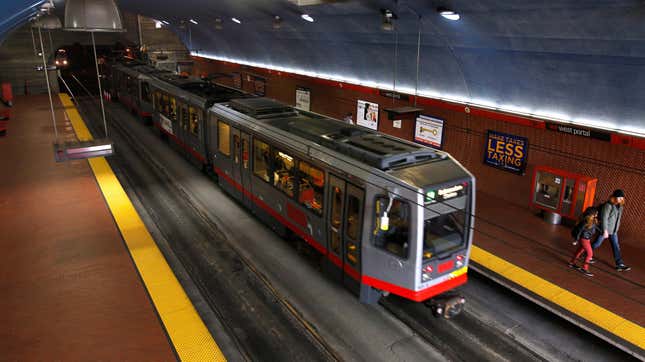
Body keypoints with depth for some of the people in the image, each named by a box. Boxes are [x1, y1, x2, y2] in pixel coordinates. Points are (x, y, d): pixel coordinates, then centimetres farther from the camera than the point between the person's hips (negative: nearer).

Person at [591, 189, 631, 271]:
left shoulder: (620, 206, 3)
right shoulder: (608, 205, -21)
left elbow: (617, 217, 14)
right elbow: (604, 218, -22)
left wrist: (616, 228, 19)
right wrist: (605, 231, -23)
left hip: (613, 230, 7)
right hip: (605, 229, -7)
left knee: (616, 246, 4)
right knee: (597, 243, 9)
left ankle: (620, 265, 6)